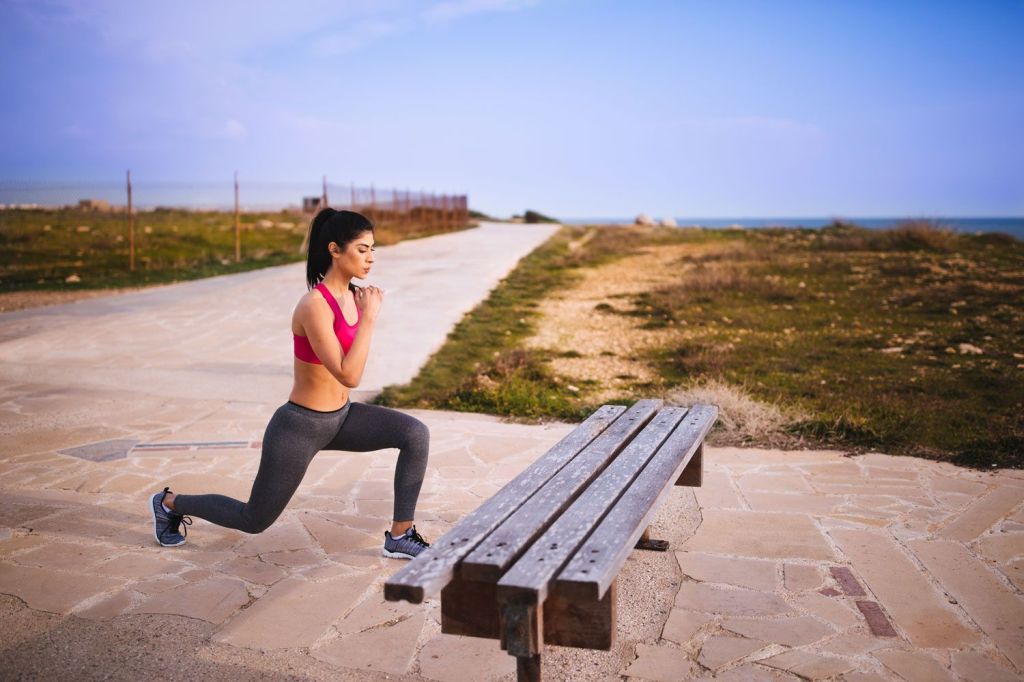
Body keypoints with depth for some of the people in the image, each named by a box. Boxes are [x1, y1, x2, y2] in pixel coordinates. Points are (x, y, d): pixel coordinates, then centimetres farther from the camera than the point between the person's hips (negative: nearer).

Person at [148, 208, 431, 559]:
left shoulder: (351, 295, -1)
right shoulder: (314, 306, -28)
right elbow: (348, 377, -32)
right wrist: (369, 317, -29)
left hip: (339, 417, 7)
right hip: (300, 427, -7)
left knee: (415, 433, -13)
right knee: (255, 519, 12)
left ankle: (400, 536, 0)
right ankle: (169, 503, 38)